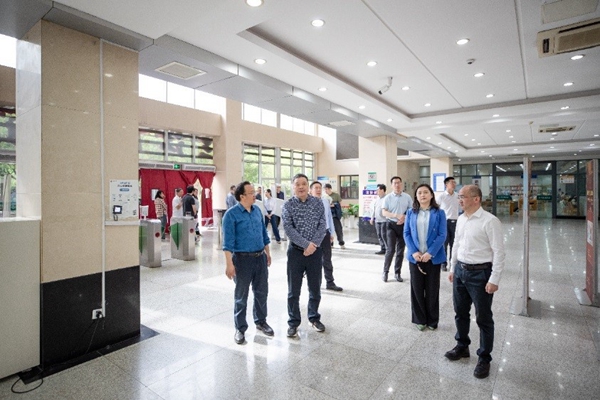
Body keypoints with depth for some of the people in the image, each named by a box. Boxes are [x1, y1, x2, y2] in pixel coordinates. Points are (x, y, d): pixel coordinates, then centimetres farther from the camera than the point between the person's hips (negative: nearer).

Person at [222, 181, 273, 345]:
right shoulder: (231, 214, -13)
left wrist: (267, 253, 15)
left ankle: (261, 322, 36)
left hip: (260, 257, 6)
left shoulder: (257, 210, 6)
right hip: (243, 259, -5)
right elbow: (228, 241, -15)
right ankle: (240, 328, 26)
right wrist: (229, 264, -19)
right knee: (241, 296, 9)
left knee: (261, 292, 16)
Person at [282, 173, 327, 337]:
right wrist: (306, 244, -18)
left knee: (315, 288, 14)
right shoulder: (288, 205, -4)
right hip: (296, 251, -2)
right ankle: (293, 322, 24)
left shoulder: (318, 203, 2)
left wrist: (313, 245, -14)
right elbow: (288, 229, -12)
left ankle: (314, 318, 35)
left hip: (315, 251, 2)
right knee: (293, 290, 7)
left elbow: (322, 225, -3)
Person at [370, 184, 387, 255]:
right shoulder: (377, 200, 15)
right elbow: (373, 209, 21)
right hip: (377, 221, 8)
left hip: (384, 220, -8)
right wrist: (372, 218, 19)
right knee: (379, 235, 10)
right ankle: (383, 249, 19)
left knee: (384, 235, -8)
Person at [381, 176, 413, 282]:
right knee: (390, 249, -7)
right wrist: (397, 215, -23)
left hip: (403, 225, 3)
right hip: (392, 225, -3)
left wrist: (405, 218, -13)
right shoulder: (388, 198, -3)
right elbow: (384, 212, -10)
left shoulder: (407, 197, 3)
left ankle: (397, 273, 22)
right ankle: (385, 271, 9)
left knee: (400, 250, 9)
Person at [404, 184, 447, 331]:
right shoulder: (411, 213, 3)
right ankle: (419, 319, 25)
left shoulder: (439, 213, -2)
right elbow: (406, 233, 1)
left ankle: (432, 320, 28)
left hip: (433, 257, -1)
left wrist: (430, 253, -16)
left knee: (432, 289, 10)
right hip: (415, 256, 2)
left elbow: (442, 235, -7)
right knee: (417, 288, 9)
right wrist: (414, 252, -11)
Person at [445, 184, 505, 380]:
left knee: (483, 318, 10)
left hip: (480, 273, -7)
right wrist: (452, 268, 16)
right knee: (460, 312, 20)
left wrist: (494, 280, -17)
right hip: (460, 270, 7)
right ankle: (462, 347, 41)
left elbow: (499, 252, -16)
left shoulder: (489, 221, -16)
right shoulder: (461, 219, 6)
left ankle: (484, 359, 28)